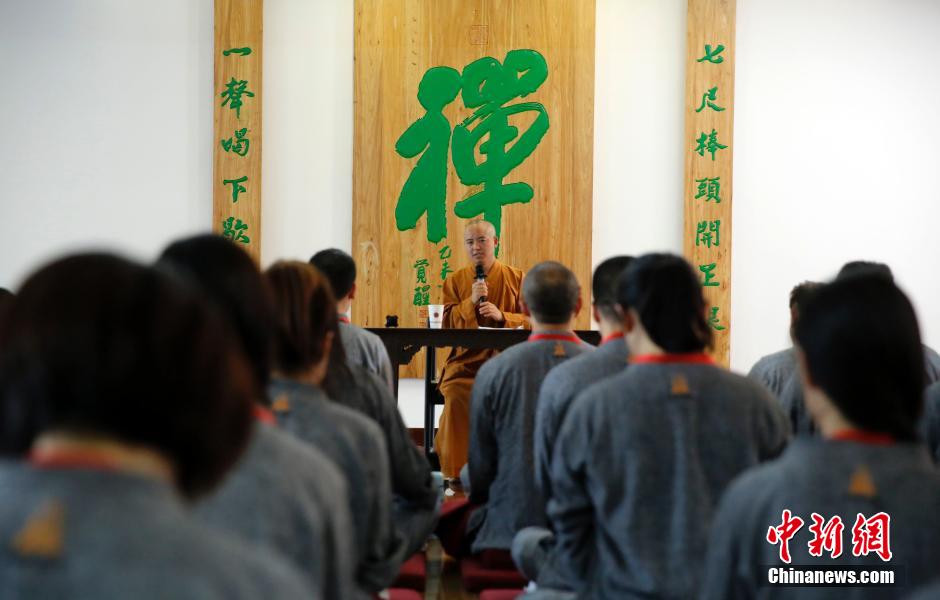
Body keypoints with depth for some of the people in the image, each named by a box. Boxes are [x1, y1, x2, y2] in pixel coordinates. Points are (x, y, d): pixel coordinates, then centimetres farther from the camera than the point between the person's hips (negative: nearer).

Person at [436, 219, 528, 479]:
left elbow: (530, 320, 6)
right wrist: (472, 301, -8)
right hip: (464, 360, 1)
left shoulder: (516, 278, 10)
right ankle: (454, 474, -21)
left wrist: (501, 316, -13)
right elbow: (447, 325, 6)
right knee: (456, 393, -32)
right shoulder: (455, 280, 12)